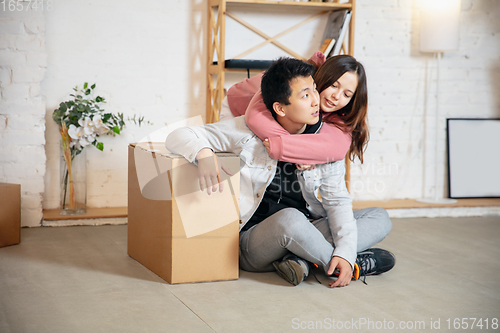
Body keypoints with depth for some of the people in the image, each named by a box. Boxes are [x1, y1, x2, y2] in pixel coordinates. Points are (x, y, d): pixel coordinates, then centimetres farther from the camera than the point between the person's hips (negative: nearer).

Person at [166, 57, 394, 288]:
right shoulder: (248, 131, -12)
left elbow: (337, 201, -3)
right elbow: (179, 137, -11)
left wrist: (345, 252, -20)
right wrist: (204, 154, -35)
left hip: (305, 234, 5)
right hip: (251, 240, -5)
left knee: (380, 218, -8)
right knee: (290, 219, -38)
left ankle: (299, 258, -25)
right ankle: (354, 266, -13)